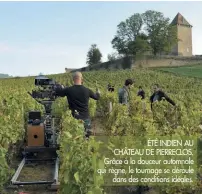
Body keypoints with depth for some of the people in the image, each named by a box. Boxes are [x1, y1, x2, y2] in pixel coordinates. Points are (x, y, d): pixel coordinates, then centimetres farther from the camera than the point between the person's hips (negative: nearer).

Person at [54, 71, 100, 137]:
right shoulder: (87, 90, -4)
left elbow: (56, 92, 5)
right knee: (86, 136, 11)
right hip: (86, 117, 1)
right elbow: (97, 97, 14)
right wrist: (98, 92, 37)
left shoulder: (68, 90, -10)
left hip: (74, 118, -1)